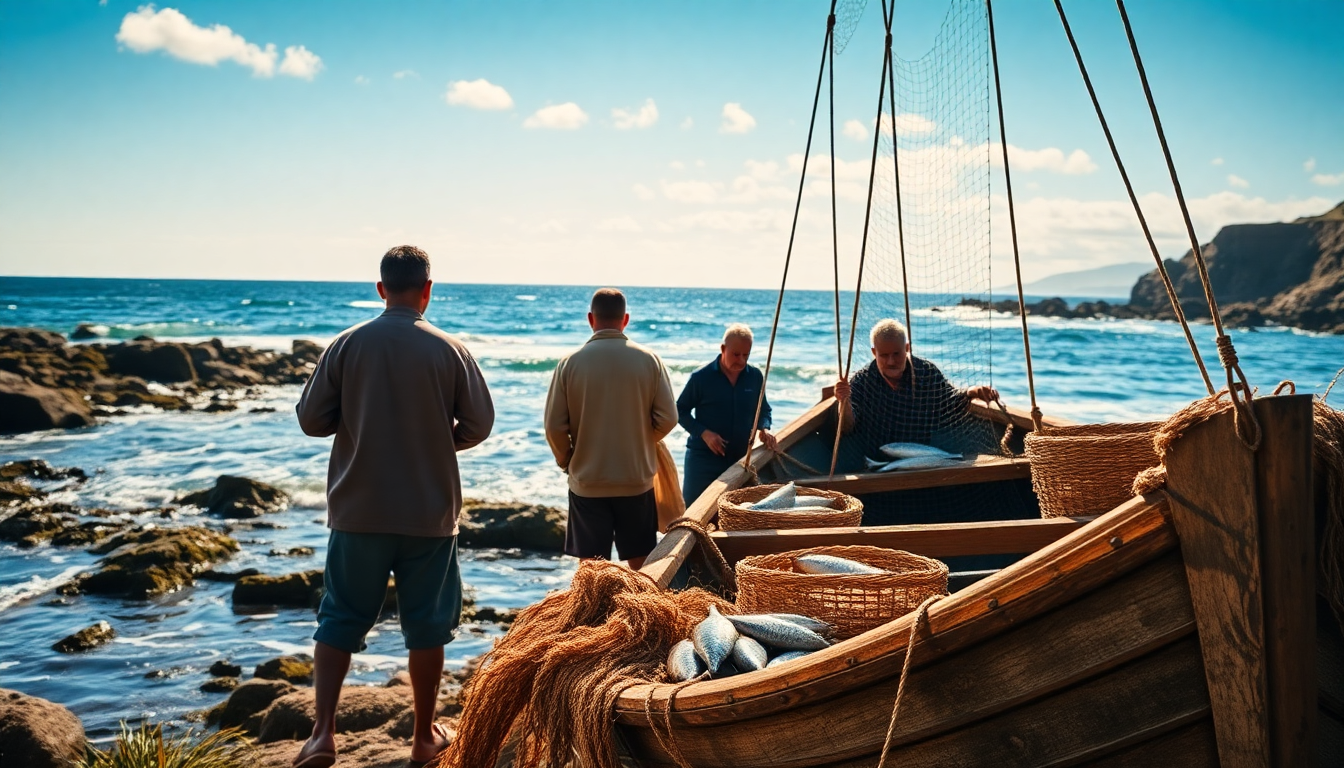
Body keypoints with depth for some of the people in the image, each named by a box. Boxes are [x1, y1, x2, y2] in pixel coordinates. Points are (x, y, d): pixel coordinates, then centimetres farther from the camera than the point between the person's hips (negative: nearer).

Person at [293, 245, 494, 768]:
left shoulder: (347, 345, -5)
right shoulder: (449, 350, -6)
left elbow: (310, 419, -3)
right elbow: (479, 424, -2)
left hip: (358, 510, 1)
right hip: (430, 513, 0)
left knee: (339, 619, 12)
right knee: (426, 626, 11)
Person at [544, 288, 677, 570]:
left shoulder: (570, 363, -8)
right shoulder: (649, 360, -5)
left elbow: (554, 426, -7)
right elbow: (667, 419, -4)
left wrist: (566, 461, 11)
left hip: (587, 483, -1)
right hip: (637, 480, 1)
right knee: (640, 566, 13)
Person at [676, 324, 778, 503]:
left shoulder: (755, 377, 1)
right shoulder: (701, 378, -10)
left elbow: (763, 409, 15)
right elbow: (681, 410, -2)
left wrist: (764, 428, -7)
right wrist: (704, 433, -15)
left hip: (741, 458, 4)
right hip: (703, 458, -3)